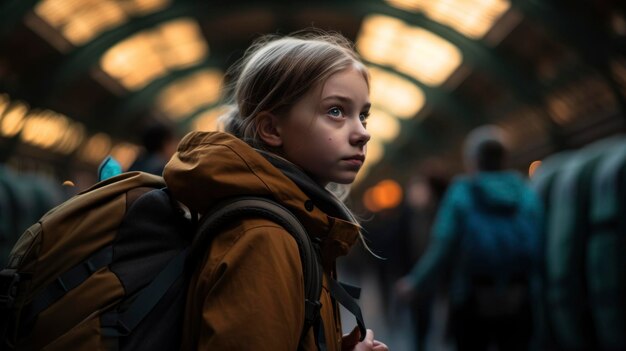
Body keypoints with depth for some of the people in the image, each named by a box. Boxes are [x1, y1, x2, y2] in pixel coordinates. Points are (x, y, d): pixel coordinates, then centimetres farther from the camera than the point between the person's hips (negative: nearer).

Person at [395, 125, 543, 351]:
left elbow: (442, 250, -9)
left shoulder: (461, 193, -5)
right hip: (519, 305, 1)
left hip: (472, 303, -1)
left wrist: (415, 284, 5)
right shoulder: (527, 194, 0)